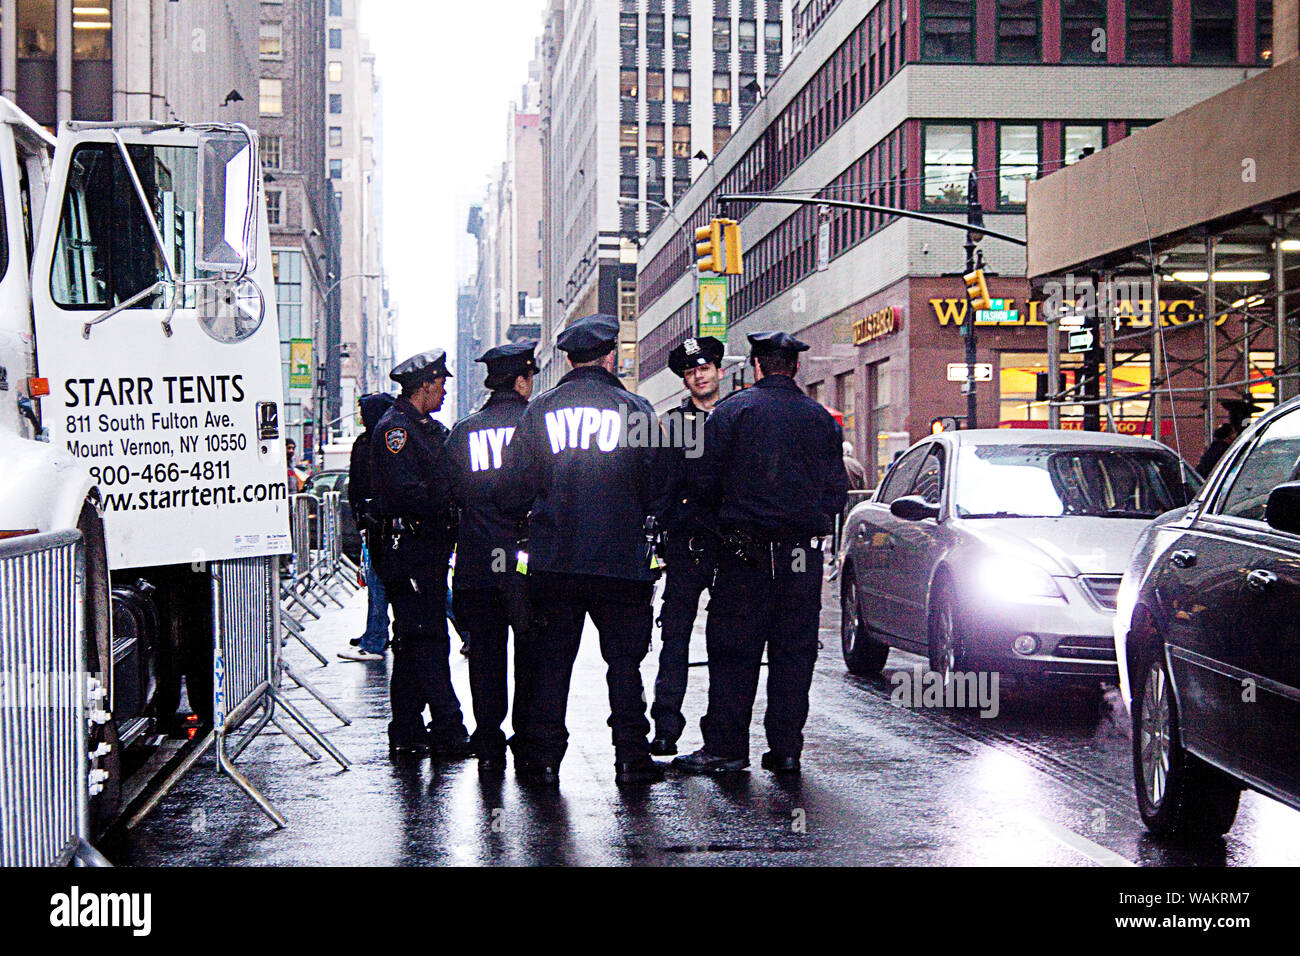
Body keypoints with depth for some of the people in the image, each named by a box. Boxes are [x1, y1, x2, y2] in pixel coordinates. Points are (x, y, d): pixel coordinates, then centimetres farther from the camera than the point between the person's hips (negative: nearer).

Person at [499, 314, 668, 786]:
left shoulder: (540, 411, 2)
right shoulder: (634, 409, -1)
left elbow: (514, 490, 2)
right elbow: (656, 492, 3)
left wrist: (526, 516, 21)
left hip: (552, 562, 1)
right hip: (621, 561, -1)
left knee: (549, 660, 8)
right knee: (624, 660, 7)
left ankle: (541, 757, 8)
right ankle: (631, 757, 6)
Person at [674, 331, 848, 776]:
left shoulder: (732, 410, -3)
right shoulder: (821, 418, 8)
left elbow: (706, 481, -4)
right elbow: (837, 493, 9)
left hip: (747, 553, -3)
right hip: (804, 555, 3)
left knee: (734, 653, 2)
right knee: (794, 652, 8)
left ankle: (725, 747, 2)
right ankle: (785, 748, 10)